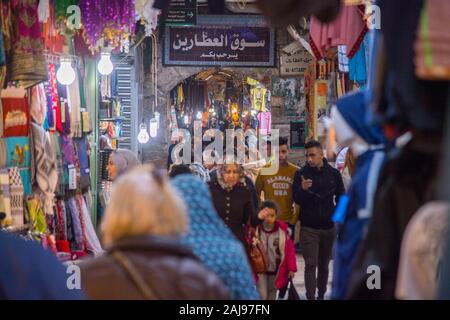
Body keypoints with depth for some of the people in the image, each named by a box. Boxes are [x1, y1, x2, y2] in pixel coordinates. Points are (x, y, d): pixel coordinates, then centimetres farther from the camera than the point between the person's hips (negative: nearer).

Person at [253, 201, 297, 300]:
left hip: (276, 270, 2)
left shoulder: (282, 231, -9)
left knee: (272, 295, 16)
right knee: (262, 295, -9)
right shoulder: (255, 230, -12)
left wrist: (291, 268, -6)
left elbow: (290, 250, -5)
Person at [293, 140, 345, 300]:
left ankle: (321, 295, 26)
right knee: (311, 265, -8)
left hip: (328, 226, 3)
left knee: (324, 265, 14)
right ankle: (311, 297, -9)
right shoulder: (301, 174, -5)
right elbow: (297, 199, -9)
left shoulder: (333, 173, 2)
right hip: (309, 228, -3)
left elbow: (340, 198, 11)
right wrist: (303, 189, -28)